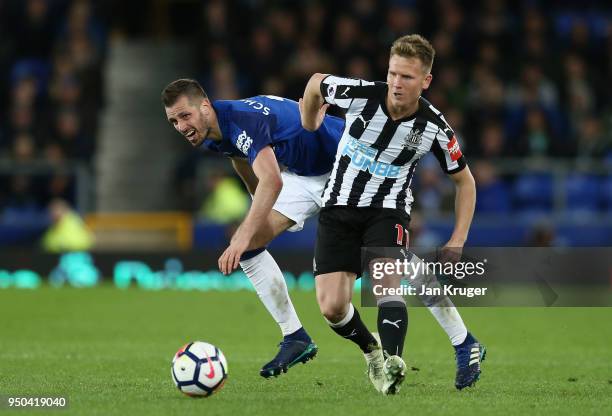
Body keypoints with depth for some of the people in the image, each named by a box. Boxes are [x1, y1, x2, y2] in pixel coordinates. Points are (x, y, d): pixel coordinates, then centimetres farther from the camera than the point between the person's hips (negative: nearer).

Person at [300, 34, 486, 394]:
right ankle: (372, 351, 21)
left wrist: (457, 242, -6)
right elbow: (316, 83, 4)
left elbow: (464, 180, 1)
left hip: (388, 211, -1)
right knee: (332, 308, -9)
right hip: (339, 206, 1)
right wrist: (309, 127, 18)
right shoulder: (361, 95, -18)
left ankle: (393, 365, -44)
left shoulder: (435, 128, -15)